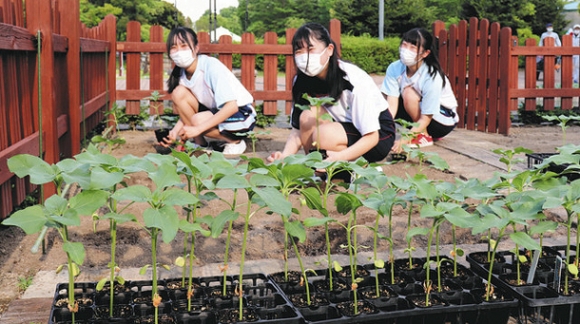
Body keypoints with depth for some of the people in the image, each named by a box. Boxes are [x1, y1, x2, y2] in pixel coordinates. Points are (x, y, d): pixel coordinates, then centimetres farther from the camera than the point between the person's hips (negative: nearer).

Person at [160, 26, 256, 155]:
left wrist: (197, 129, -32)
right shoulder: (182, 73, -3)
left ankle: (235, 142, -4)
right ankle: (200, 144, -2)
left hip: (242, 115, -7)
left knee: (198, 120, -32)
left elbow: (232, 106, -29)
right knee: (178, 93, -12)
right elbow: (186, 112, 4)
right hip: (216, 112, 7)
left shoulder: (211, 66, -24)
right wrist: (175, 131, -17)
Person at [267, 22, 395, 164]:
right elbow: (298, 129, -7)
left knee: (324, 134, -30)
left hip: (379, 134, -6)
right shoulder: (302, 80, -10)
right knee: (308, 116, -21)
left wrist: (340, 156, -40)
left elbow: (371, 137, -25)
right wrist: (285, 155, -28)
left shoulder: (354, 79, -27)